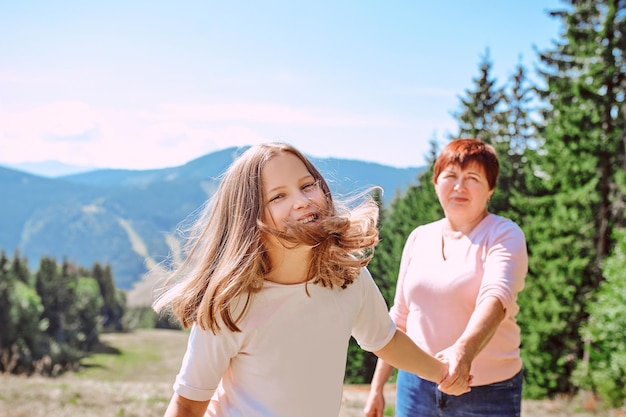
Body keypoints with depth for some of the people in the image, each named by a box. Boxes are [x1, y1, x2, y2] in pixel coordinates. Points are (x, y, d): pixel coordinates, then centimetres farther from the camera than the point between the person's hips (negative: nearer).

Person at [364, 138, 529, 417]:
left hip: (487, 392, -4)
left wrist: (465, 349, -44)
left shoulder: (505, 235, -7)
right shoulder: (419, 238, 7)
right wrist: (377, 386, 11)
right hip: (416, 385, 4)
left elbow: (496, 298, -26)